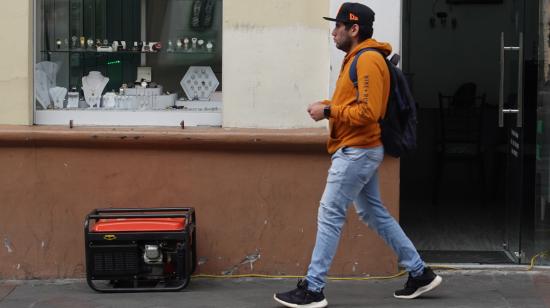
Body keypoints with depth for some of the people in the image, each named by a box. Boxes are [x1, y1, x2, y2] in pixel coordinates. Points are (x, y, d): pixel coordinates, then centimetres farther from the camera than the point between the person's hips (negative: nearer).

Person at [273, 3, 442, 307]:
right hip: (359, 150, 11)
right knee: (374, 213, 15)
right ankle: (420, 273, 21)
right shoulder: (357, 58, 16)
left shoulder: (367, 60, -17)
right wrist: (327, 105, 5)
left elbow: (367, 112, -24)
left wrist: (328, 111, -18)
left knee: (330, 214, -8)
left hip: (357, 151, -11)